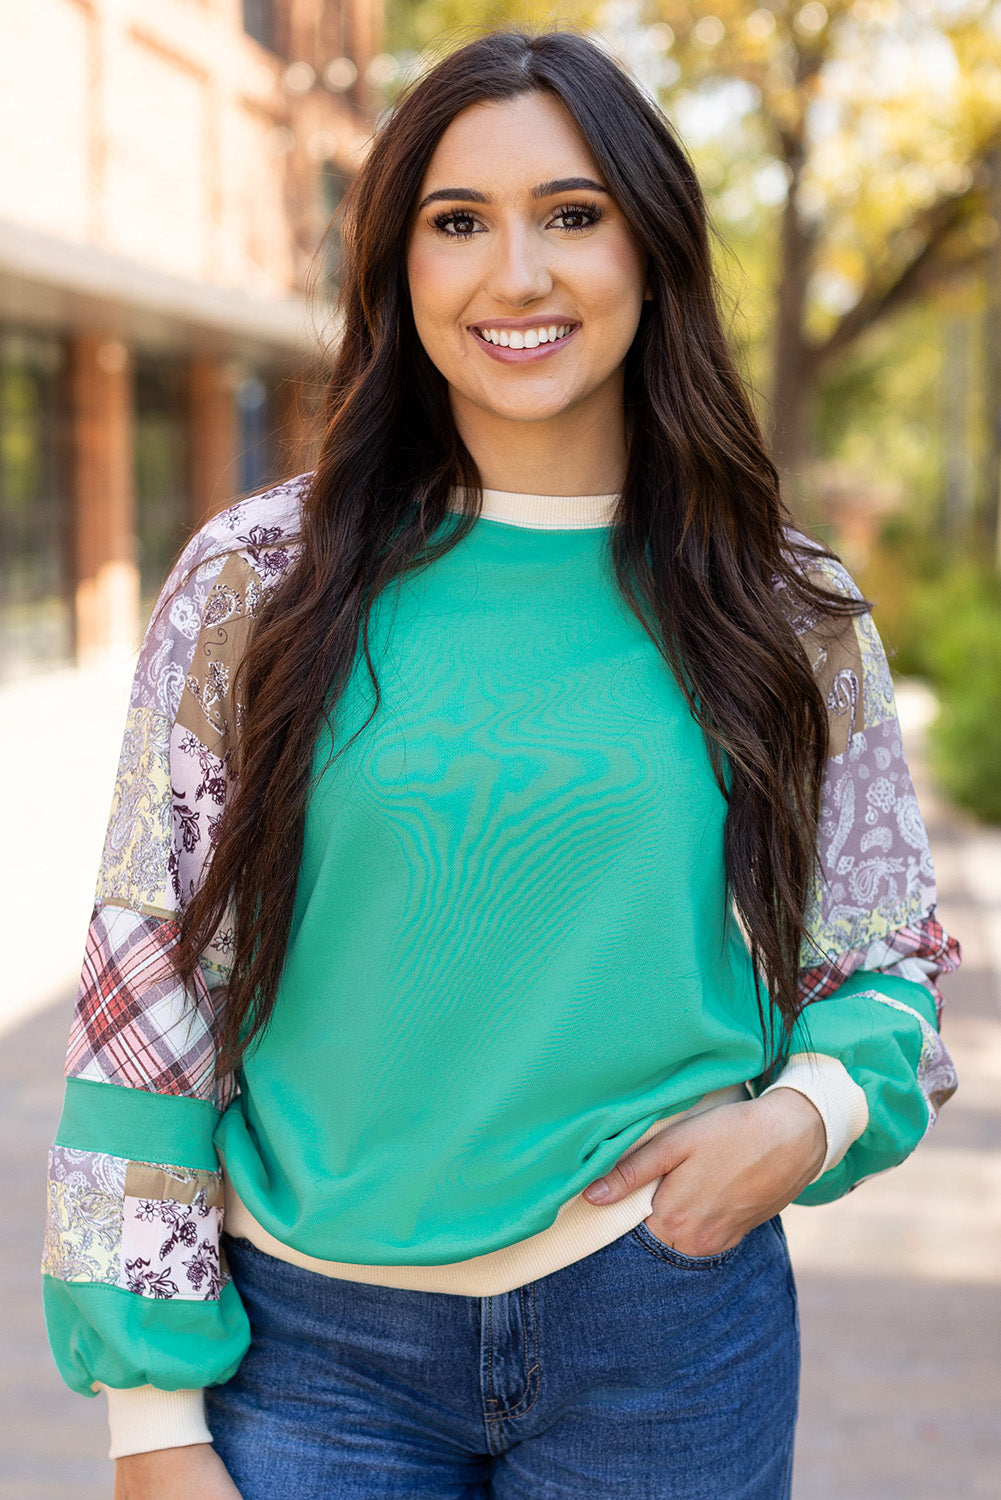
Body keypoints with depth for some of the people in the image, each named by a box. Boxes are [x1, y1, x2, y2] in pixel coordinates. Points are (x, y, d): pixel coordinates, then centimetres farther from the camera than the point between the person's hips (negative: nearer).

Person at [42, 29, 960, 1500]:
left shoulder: (794, 616, 0)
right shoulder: (260, 583, -4)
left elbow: (886, 961, 9)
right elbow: (148, 993, -3)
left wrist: (810, 1115, -13)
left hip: (667, 1327, 1)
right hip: (314, 1334, -1)